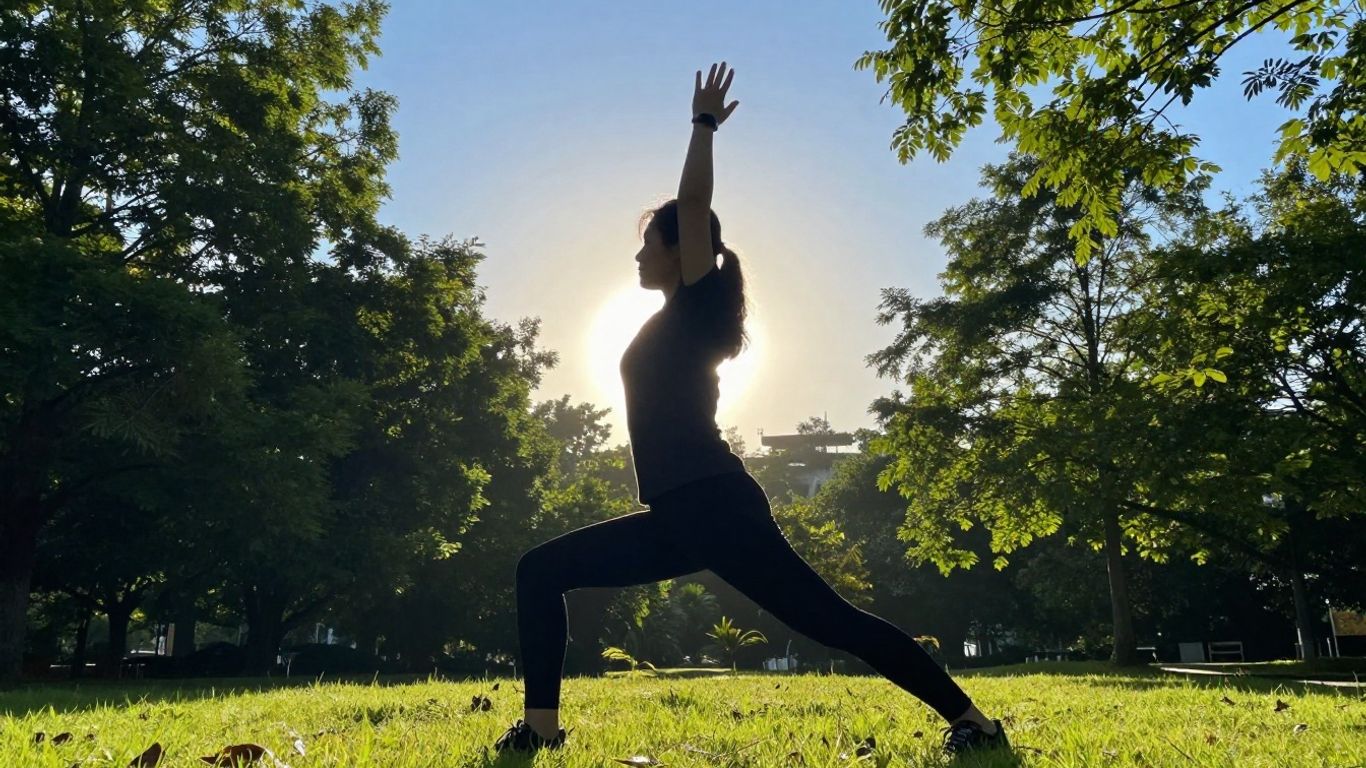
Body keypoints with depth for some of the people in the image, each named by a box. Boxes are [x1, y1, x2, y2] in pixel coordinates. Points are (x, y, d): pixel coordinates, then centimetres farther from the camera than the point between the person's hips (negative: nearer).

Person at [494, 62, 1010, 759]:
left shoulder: (697, 304, -1)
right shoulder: (678, 321, 21)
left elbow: (694, 200, -7)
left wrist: (705, 122, 3)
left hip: (714, 505, -9)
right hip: (681, 517, 9)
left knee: (827, 618, -8)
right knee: (540, 570, 8)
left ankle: (971, 720, 0)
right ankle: (541, 724, 7)